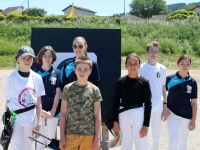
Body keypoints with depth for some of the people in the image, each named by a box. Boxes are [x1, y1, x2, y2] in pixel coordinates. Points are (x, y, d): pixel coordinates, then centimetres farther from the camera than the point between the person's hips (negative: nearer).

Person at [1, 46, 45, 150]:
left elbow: (38, 102, 6)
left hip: (31, 119, 3)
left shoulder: (37, 78, 2)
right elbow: (8, 102, -2)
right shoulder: (12, 77, -7)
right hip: (15, 119, -3)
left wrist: (38, 123, 3)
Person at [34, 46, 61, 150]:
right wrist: (40, 110, -10)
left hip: (53, 111, 1)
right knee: (40, 138, 7)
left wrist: (53, 110, -7)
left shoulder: (57, 73, -1)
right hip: (39, 110, -1)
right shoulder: (36, 73, -4)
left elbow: (58, 93, -1)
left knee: (51, 138, 11)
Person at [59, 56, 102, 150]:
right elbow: (63, 114, 4)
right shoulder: (67, 89, 2)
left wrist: (97, 138, 1)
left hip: (89, 135, 1)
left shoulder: (94, 90, 3)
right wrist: (62, 136, -1)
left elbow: (97, 116, 5)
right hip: (70, 134, 0)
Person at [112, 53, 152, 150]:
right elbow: (116, 102, 5)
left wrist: (146, 125, -8)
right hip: (123, 116, 2)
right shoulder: (121, 81, 1)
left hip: (139, 116, -2)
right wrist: (115, 121, 1)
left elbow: (148, 104, -4)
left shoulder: (144, 82, -4)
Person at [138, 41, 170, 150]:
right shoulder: (141, 68, -4)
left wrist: (165, 106, 6)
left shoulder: (162, 69, 5)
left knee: (156, 135, 13)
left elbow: (163, 89, 10)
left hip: (158, 106, 3)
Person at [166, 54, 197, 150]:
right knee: (174, 139, -8)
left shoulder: (192, 82, -2)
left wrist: (193, 120, 0)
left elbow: (194, 103, 1)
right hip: (172, 113, -2)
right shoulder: (170, 79, -8)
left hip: (186, 115, 2)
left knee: (183, 140, 14)